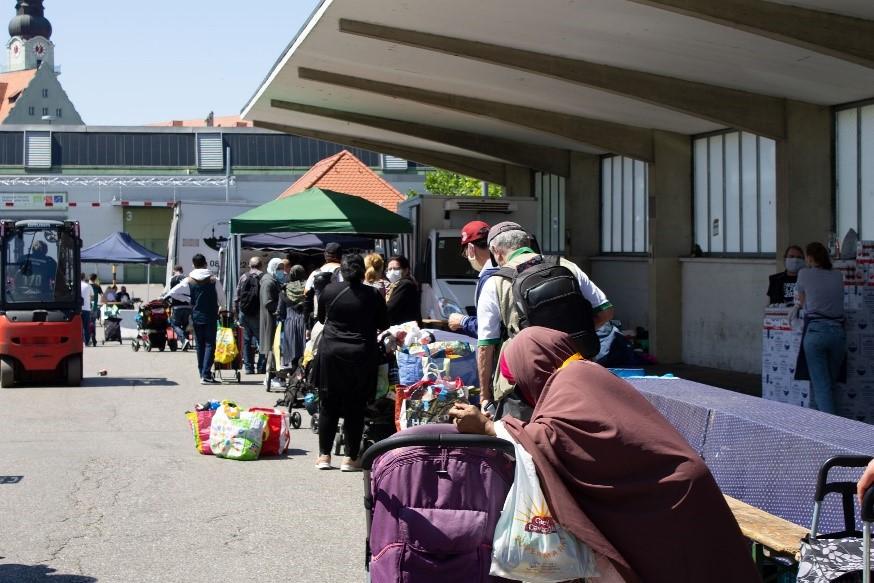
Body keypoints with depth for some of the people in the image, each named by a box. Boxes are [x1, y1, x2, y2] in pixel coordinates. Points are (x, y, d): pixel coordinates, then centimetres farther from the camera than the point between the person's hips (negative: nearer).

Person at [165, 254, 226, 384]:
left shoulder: (189, 280, 0)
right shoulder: (213, 280, -6)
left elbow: (172, 293, 0)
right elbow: (222, 298, 0)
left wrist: (189, 299, 10)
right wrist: (221, 308, 22)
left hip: (196, 316, 3)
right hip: (211, 317, -3)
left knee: (199, 344, 13)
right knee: (210, 344, -2)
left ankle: (202, 373, 15)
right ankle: (206, 375, -13)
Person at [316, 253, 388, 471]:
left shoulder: (329, 290, -2)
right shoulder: (373, 295, -5)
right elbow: (383, 325, 6)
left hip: (331, 353, 1)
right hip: (361, 356, -1)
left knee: (328, 404, 11)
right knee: (355, 407, 6)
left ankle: (324, 455, 13)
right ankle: (351, 457, 7)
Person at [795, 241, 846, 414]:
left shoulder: (805, 274, 2)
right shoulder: (838, 276, 12)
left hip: (815, 331, -4)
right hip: (838, 331, 4)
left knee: (821, 386, -4)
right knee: (825, 383, 16)